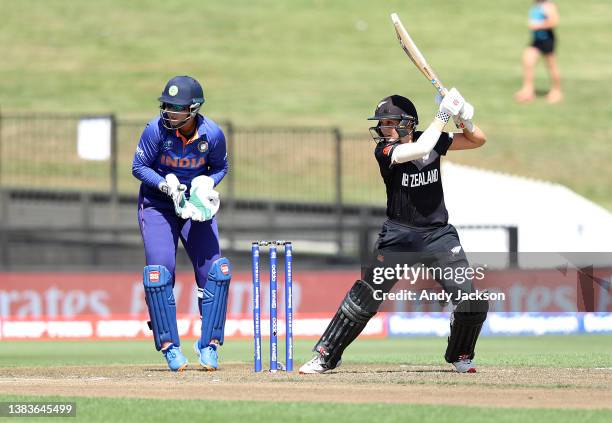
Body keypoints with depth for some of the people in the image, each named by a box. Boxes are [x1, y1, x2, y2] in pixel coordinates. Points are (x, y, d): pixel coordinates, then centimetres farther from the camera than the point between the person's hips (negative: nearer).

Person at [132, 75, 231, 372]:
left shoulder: (213, 135, -16)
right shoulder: (156, 129, -21)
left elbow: (220, 167, 3)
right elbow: (139, 166, -9)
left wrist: (207, 185, -17)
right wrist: (166, 185, -24)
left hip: (196, 204, 2)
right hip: (157, 203, -1)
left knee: (215, 270, -8)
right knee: (159, 274, -12)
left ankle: (209, 344, 4)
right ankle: (169, 346, 0)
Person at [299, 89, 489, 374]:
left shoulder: (434, 140, 1)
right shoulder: (384, 151, -12)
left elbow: (478, 141, 6)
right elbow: (418, 150, -30)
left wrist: (464, 120, -13)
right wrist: (442, 115, -24)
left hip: (439, 234, 3)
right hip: (398, 237, -3)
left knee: (473, 301, -6)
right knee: (364, 296, -8)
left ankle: (460, 356, 18)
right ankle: (325, 356, 3)